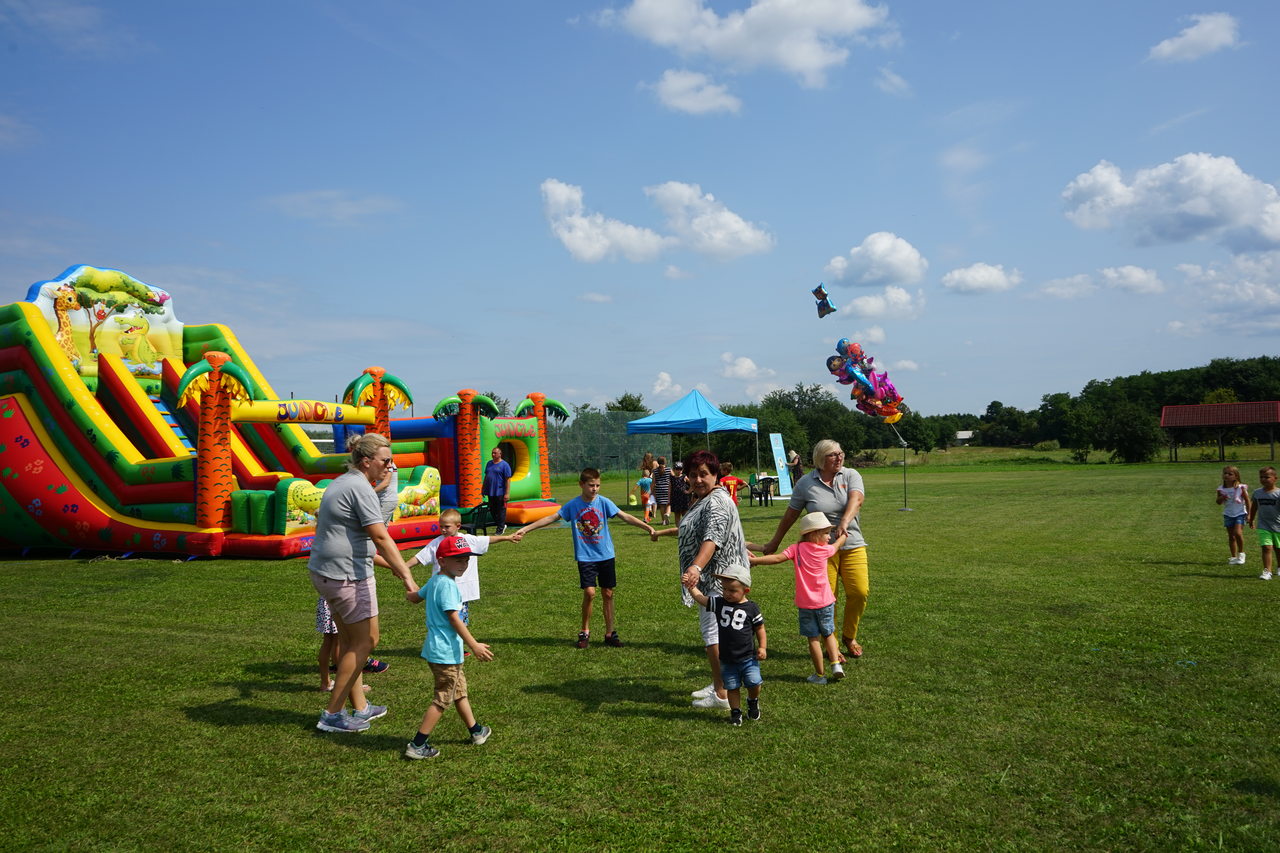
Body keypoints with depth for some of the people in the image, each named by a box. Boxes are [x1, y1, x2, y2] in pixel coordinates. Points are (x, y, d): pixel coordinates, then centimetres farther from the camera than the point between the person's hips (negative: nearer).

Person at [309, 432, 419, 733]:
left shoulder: (341, 483, 15)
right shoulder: (360, 488, -16)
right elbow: (381, 538, -23)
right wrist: (407, 576, -25)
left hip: (324, 572, 10)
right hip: (346, 575, -10)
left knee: (349, 640, 16)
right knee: (365, 640, -1)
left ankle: (359, 707, 25)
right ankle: (332, 714, 5)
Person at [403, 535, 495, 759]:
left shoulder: (434, 581, 9)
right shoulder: (447, 584, -20)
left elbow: (413, 597, 23)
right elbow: (454, 618, -24)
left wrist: (411, 591, 48)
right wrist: (474, 645, -22)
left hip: (437, 649, 10)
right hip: (446, 652, -10)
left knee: (460, 690, 22)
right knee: (443, 699, -1)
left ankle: (475, 731, 37)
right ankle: (417, 745, 4)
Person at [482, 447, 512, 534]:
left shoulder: (504, 465, -7)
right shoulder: (489, 463, 13)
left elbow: (508, 480, -11)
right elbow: (486, 476, 21)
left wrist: (507, 493, -16)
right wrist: (483, 488, 19)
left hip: (500, 493, -7)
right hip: (490, 492, 7)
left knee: (501, 511, -1)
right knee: (492, 510, 12)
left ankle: (500, 529, 9)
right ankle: (502, 525, 26)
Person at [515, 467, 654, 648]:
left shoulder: (603, 502, -3)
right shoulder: (573, 505, -2)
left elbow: (625, 516, -7)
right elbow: (551, 518, 2)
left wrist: (647, 527, -16)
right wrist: (525, 529, 0)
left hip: (606, 555, 1)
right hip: (585, 557, -1)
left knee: (608, 594, 6)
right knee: (589, 592, -11)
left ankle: (610, 633, 19)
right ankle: (585, 632, 8)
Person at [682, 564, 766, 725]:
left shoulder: (751, 608, -7)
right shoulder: (719, 603, -1)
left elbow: (760, 629, 2)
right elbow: (700, 598, -3)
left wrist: (762, 647, -6)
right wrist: (691, 587, -19)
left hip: (748, 657, -2)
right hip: (726, 659, 2)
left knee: (754, 683, -5)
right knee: (732, 687, 9)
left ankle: (753, 702, 27)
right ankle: (735, 712, 28)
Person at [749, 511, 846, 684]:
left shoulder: (796, 549, -9)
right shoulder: (825, 550, -5)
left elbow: (777, 558, -20)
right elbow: (837, 544, 16)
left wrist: (755, 560, -15)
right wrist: (843, 535, 37)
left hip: (806, 604, -1)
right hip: (825, 602, 1)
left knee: (813, 638, 6)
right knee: (828, 634, 20)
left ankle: (820, 674, 11)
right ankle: (835, 664, 6)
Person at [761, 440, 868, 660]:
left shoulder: (851, 476, 3)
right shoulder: (806, 483, 1)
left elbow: (856, 500, -16)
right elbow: (790, 514, 8)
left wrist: (845, 521, -36)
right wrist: (775, 542, 14)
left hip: (852, 545, 2)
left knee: (859, 591, -4)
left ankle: (849, 636, 21)